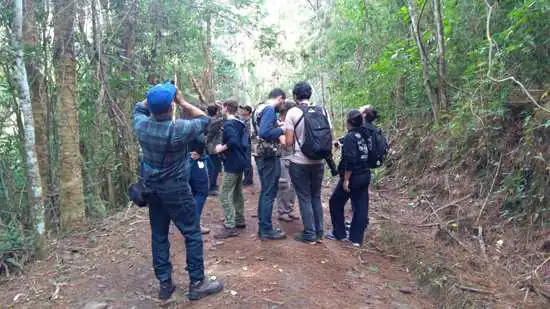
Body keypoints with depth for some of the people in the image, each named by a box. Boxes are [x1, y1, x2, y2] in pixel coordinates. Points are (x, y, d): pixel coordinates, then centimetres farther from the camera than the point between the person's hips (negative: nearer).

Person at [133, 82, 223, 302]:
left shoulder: (141, 125, -7)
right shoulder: (178, 130, -23)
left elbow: (139, 108, 17)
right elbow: (203, 119, -5)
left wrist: (153, 98, 6)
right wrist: (182, 101, -4)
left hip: (151, 188, 6)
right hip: (175, 189, -6)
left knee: (159, 236, 13)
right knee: (193, 234, 5)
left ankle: (165, 284, 21)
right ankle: (197, 283, 11)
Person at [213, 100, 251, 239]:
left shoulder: (228, 124, -16)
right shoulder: (241, 123, 12)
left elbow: (233, 141, -31)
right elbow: (246, 141, 18)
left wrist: (222, 148, -18)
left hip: (232, 163, -10)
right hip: (241, 161, 10)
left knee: (225, 195, -7)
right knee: (237, 193, 19)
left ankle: (230, 227, -8)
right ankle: (239, 220, 28)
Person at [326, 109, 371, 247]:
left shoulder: (350, 137, -15)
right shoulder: (365, 135, 8)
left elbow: (350, 160, -23)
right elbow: (367, 156, 14)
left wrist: (346, 179, -20)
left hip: (353, 177, -8)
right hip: (365, 176, 8)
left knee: (335, 202, 10)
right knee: (361, 208, 8)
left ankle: (339, 233, 18)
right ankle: (356, 239, 13)